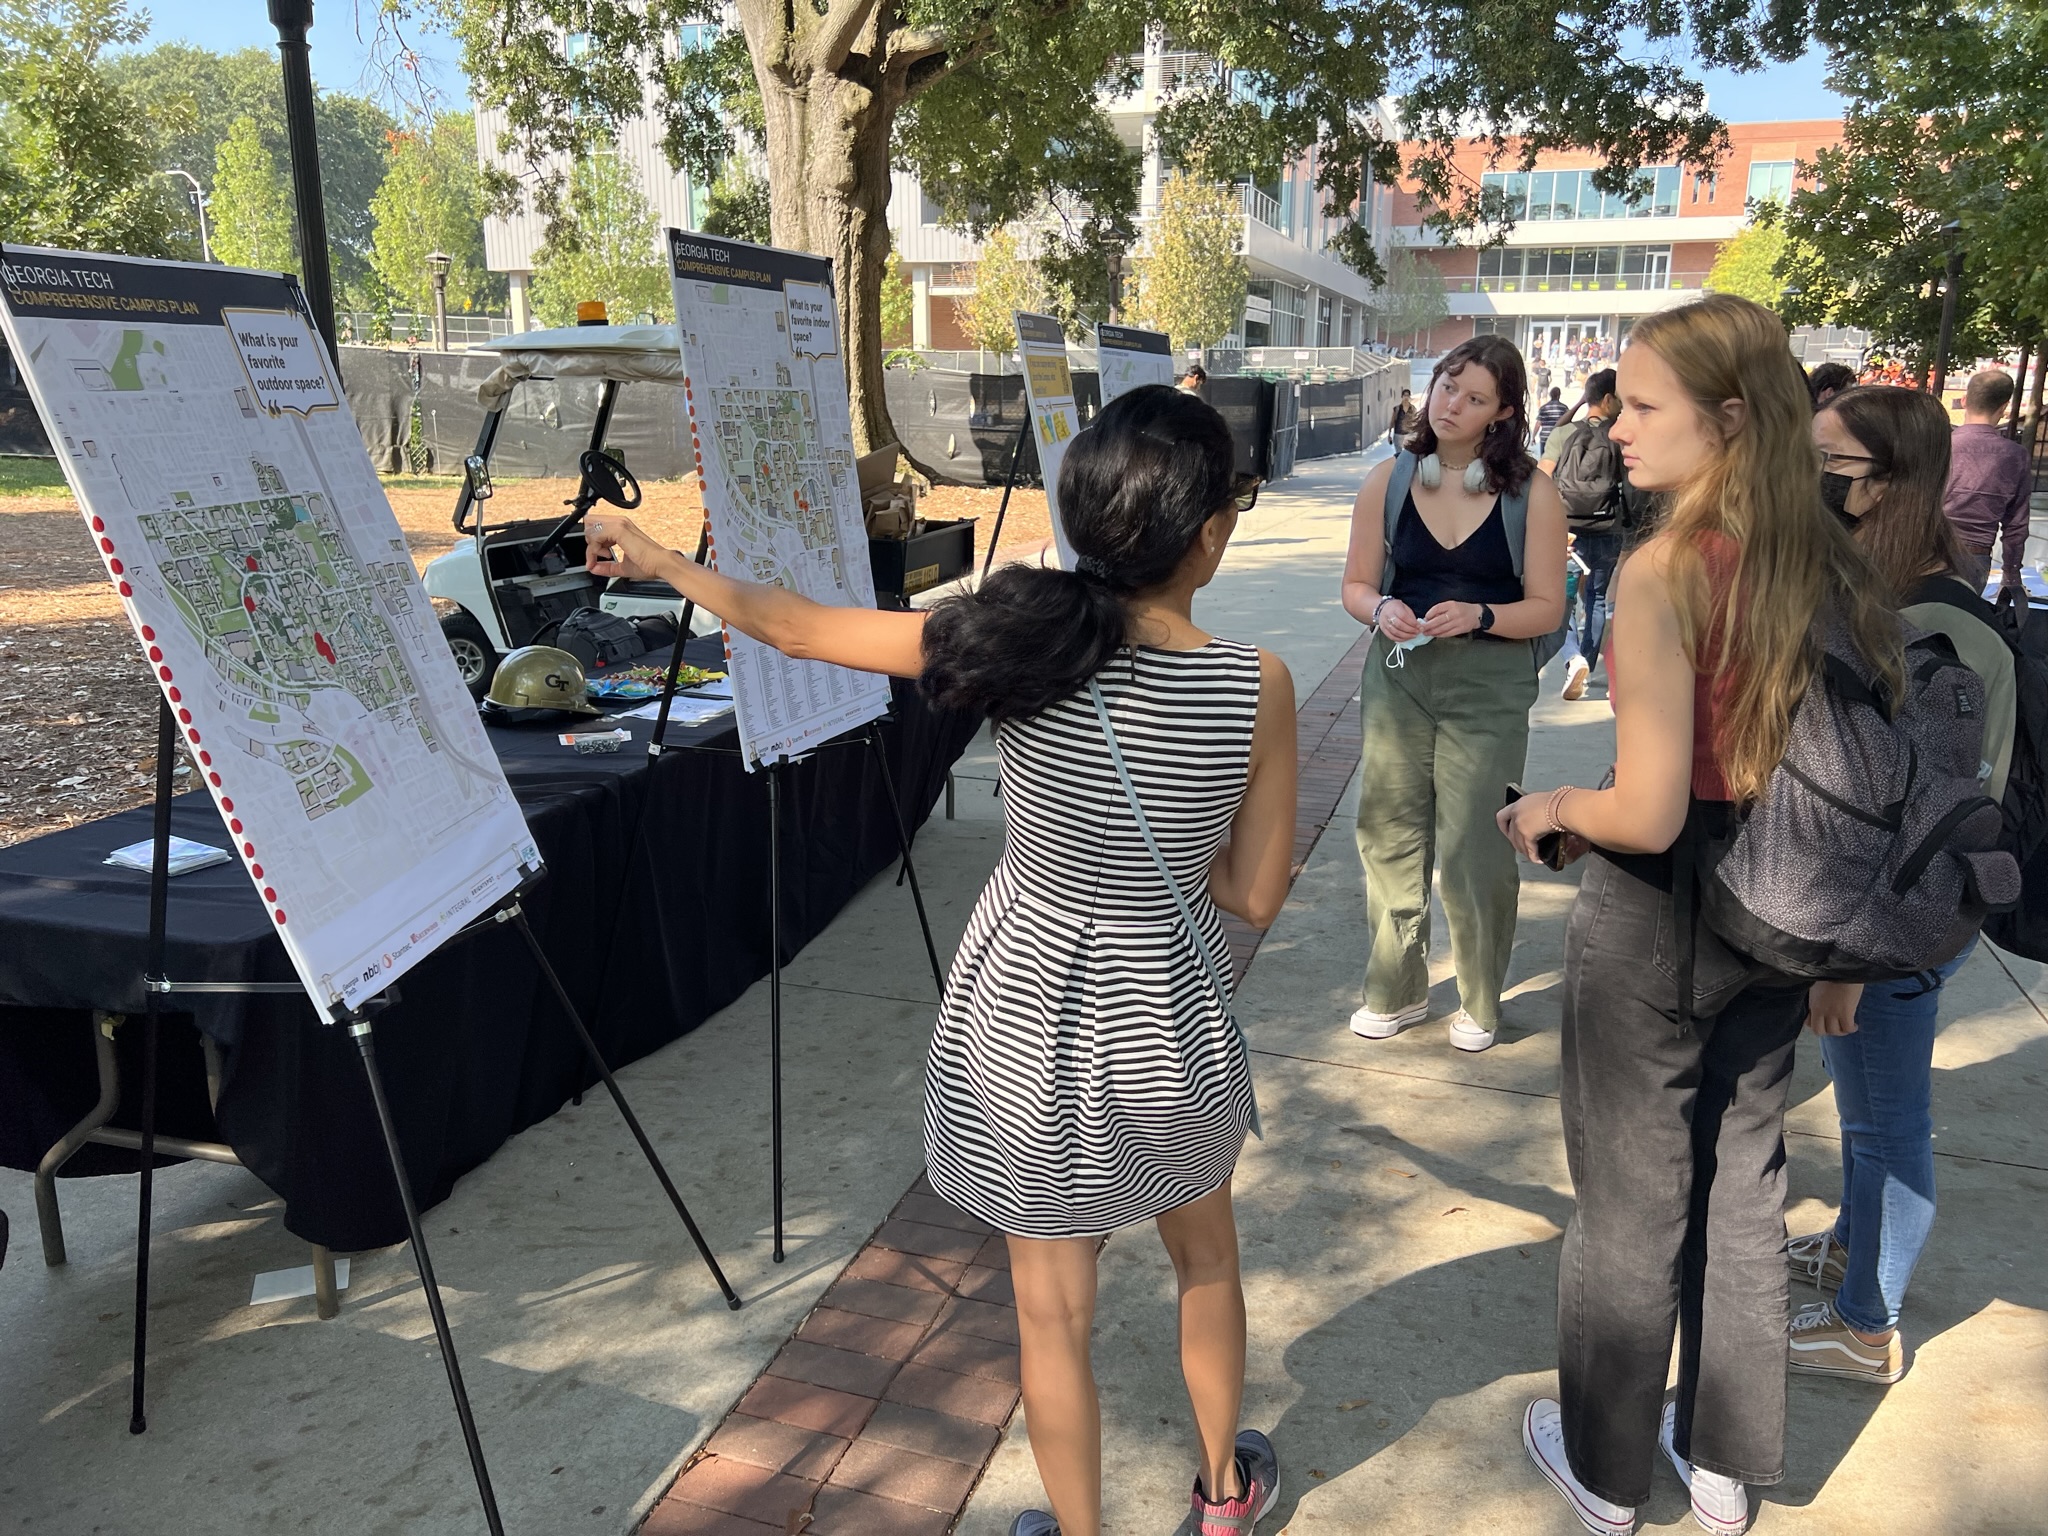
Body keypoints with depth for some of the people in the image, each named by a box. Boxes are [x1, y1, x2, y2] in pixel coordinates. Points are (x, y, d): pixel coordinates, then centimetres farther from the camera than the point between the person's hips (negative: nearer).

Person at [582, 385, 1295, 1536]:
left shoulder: (1023, 637, -19)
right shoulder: (1257, 687, -19)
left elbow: (795, 627, -9)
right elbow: (1256, 895, -10)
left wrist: (662, 562, 7)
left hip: (1030, 1018, -1)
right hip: (1170, 1018, 1)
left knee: (1055, 1312, 18)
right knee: (1205, 1250, 29)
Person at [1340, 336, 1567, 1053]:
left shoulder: (1531, 493, -6)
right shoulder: (1389, 480, 2)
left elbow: (1547, 608, -5)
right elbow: (1356, 585, 6)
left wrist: (1479, 615, -22)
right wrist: (1382, 609, -15)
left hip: (1488, 689, -3)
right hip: (1398, 677, 3)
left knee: (1474, 847, 0)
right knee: (1388, 834, 7)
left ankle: (1480, 1001, 24)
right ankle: (1397, 990, 27)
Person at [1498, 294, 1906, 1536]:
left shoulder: (1666, 570, -23)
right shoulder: (1832, 565, -2)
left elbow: (1649, 813, -26)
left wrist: (1551, 808, -6)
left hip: (1655, 918, -6)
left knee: (1632, 1200, 12)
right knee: (1745, 1187, 21)